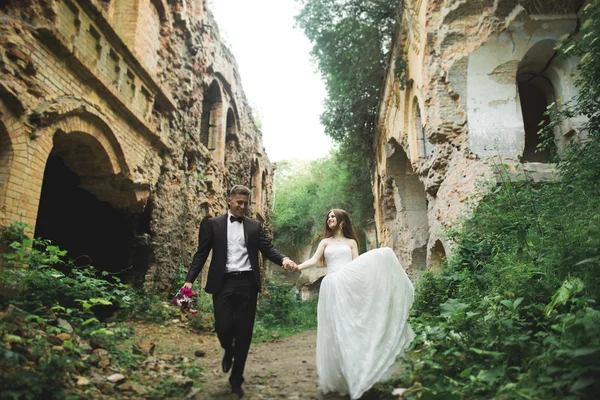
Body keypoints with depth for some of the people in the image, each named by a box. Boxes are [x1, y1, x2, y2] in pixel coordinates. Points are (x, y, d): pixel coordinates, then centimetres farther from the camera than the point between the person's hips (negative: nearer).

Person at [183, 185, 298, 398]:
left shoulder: (255, 226, 11)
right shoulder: (212, 224, 7)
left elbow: (267, 248, 1)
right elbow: (201, 254, 4)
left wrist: (283, 259, -20)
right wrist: (190, 279, -6)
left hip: (247, 283, 2)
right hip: (223, 283, -1)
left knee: (244, 332, 5)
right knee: (223, 326, -8)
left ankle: (236, 379, 23)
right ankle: (229, 351, 31)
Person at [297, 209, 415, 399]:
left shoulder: (351, 242, 16)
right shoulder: (325, 242, 17)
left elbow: (357, 264, 7)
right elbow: (314, 260, 5)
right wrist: (297, 266, -13)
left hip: (349, 283, -1)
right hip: (332, 286, 1)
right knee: (335, 330, 1)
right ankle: (339, 377, 13)